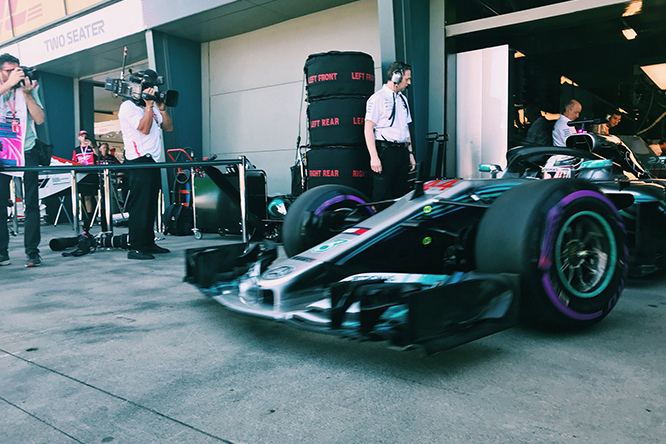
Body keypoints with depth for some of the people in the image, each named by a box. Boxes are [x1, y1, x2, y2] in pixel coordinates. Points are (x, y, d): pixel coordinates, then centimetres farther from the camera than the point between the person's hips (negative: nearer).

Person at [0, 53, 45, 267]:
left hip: (27, 151, 0)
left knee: (32, 202, -3)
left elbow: (40, 119, -3)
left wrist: (27, 93, -10)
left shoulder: (28, 89, 7)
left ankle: (32, 251, -1)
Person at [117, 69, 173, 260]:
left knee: (151, 205, 9)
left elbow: (168, 128, 16)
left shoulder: (151, 107, 21)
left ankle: (149, 243, 16)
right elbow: (144, 128, -15)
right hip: (138, 161, -8)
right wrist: (148, 105, -10)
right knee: (140, 205, -11)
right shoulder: (128, 106, -4)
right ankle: (135, 248, -8)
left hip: (153, 161, 8)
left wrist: (161, 108, 7)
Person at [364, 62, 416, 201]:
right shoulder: (378, 98, -7)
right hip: (386, 151, -8)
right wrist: (374, 157, -19)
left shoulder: (403, 99, 18)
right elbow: (368, 128, -12)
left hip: (402, 151, 8)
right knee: (382, 196, -6)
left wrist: (410, 153, 18)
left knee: (402, 193, 10)